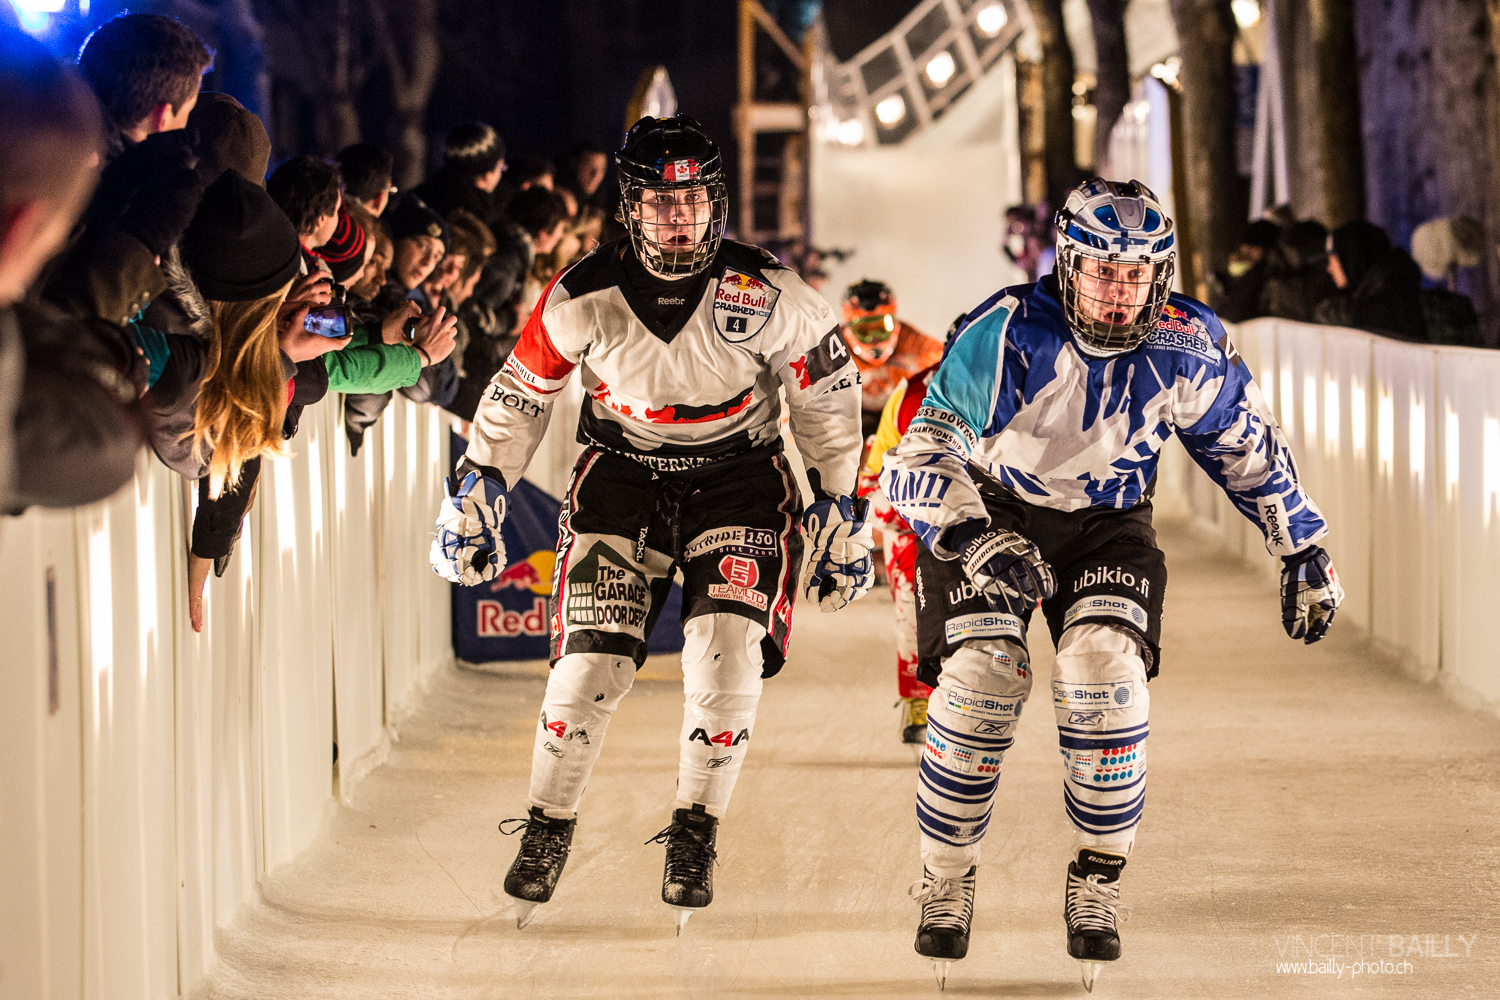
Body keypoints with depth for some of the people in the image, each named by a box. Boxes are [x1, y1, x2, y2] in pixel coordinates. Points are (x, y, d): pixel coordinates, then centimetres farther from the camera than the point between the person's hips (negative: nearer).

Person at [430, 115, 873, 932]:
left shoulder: (764, 294, -18)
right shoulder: (583, 296, -15)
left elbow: (826, 391, -3)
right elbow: (519, 394, 2)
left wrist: (838, 510, 0)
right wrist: (476, 492, 2)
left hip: (738, 476, 0)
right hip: (622, 475, 1)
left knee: (728, 655, -19)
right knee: (591, 662, -11)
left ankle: (694, 836, 0)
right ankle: (546, 832, 11)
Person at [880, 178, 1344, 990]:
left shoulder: (1186, 351, -14)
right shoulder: (1008, 337, -23)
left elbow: (1249, 449, 4)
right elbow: (922, 458, -23)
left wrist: (1304, 554, 7)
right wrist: (971, 540, -39)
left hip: (1107, 524, 2)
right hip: (991, 513, -2)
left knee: (1105, 667, -25)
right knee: (984, 672, -23)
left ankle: (1097, 886, -6)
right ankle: (946, 887, -3)